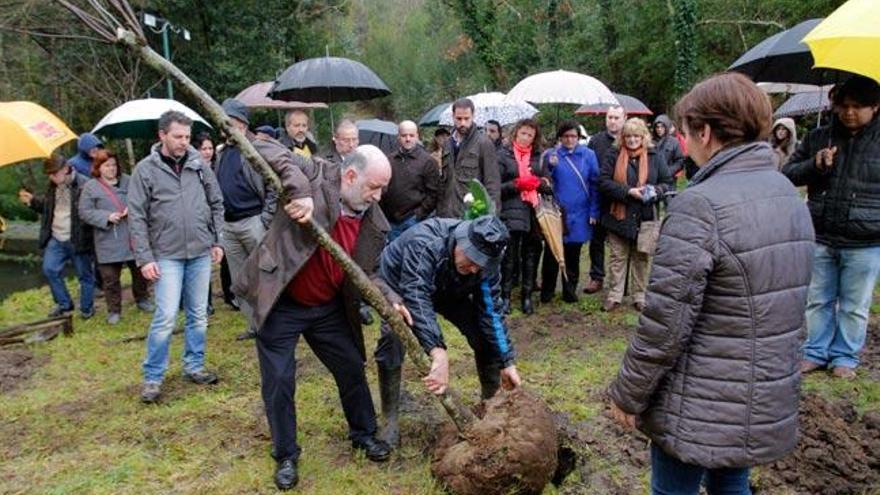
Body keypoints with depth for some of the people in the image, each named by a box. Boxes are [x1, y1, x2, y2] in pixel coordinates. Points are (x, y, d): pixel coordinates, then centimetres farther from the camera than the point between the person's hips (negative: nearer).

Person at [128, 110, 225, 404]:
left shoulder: (199, 165, 2)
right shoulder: (145, 169, -5)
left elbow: (216, 205, 10)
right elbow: (137, 218, -5)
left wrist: (217, 241, 6)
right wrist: (144, 258, -8)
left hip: (200, 253, 3)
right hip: (167, 256, -3)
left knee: (198, 315, 11)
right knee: (166, 317, -6)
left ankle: (194, 367, 27)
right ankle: (152, 377, 10)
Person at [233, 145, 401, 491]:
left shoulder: (375, 223, -3)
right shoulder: (316, 175, -16)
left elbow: (367, 274, 3)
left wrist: (390, 300, -16)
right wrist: (300, 192, -39)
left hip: (329, 308, 5)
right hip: (280, 304, -4)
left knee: (352, 368, 13)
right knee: (278, 380, 2)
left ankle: (363, 434, 38)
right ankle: (286, 456, 22)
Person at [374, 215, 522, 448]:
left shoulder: (486, 260, -26)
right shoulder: (424, 244, -44)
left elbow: (491, 310, -20)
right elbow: (416, 299, -54)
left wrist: (507, 361, -21)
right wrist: (438, 353, -64)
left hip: (448, 291, 4)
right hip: (398, 286, -4)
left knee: (487, 335, -6)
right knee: (392, 345, -24)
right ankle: (390, 421, -6)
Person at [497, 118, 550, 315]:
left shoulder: (539, 157, 13)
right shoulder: (503, 155, 2)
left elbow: (549, 186, 10)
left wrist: (538, 182, -10)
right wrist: (517, 184, -16)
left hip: (534, 212, 4)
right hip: (511, 213, -4)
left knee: (531, 256, 8)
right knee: (509, 257, -4)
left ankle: (527, 296, 19)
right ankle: (505, 296, 7)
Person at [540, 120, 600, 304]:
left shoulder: (588, 155, 0)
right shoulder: (550, 155, 0)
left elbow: (594, 184, 1)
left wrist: (594, 211, -4)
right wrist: (550, 167, -20)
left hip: (578, 214, 1)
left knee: (573, 255, 12)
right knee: (551, 253, 4)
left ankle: (570, 290, 25)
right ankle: (547, 290, 19)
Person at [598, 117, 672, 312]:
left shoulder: (655, 157, 3)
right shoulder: (614, 156, 1)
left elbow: (668, 183, 6)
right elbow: (603, 181, -8)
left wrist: (655, 192, -17)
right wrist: (628, 191, -19)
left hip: (645, 217, 1)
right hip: (619, 216, -1)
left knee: (642, 258, 10)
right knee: (617, 257, 8)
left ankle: (640, 296, 22)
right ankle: (615, 295, 17)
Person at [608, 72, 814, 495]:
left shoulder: (701, 205, -23)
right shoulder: (790, 195, 5)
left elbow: (665, 322, -23)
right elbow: (785, 301, 12)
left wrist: (627, 394, -10)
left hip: (702, 408, -7)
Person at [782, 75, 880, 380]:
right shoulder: (818, 137, 6)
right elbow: (787, 173, 9)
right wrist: (815, 165, -11)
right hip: (821, 239, 2)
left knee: (854, 307, 9)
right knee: (818, 301, 13)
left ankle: (845, 357, 24)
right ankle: (816, 352, 27)